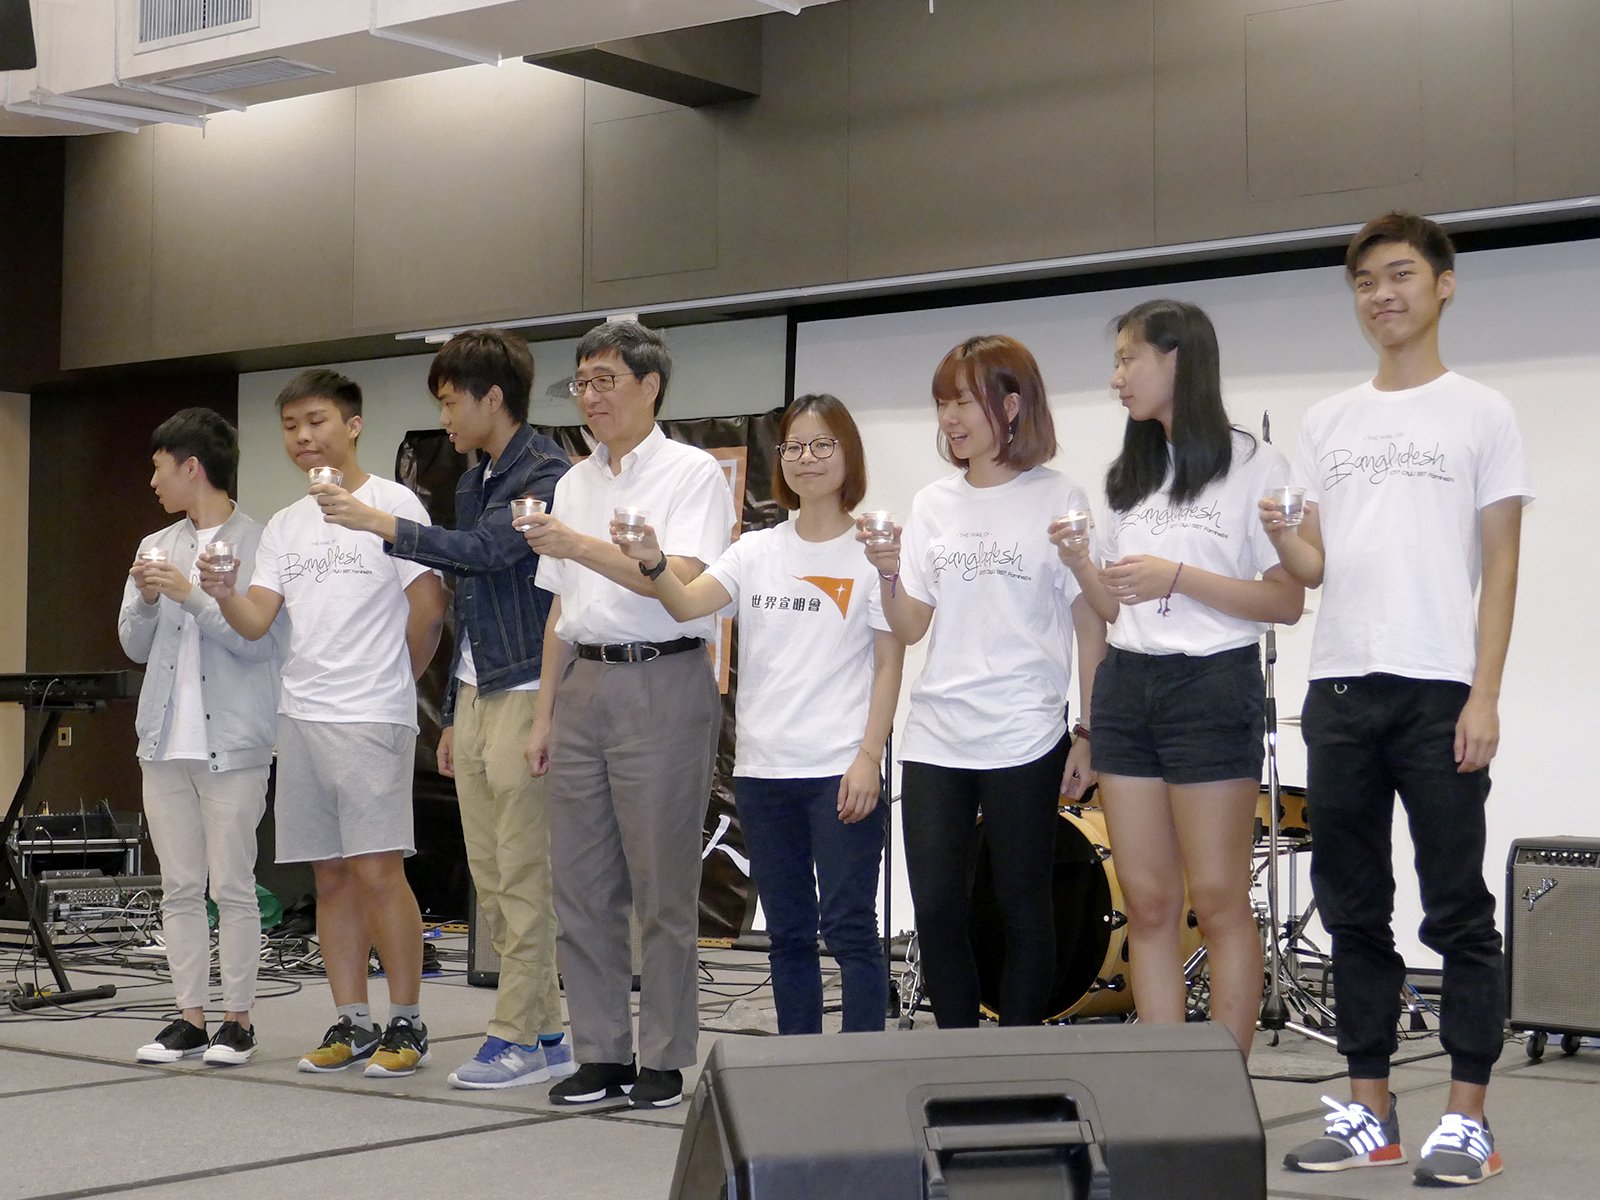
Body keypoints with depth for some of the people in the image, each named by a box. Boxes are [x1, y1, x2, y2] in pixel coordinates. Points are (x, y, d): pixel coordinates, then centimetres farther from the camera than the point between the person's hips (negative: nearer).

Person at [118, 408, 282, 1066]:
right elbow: (135, 645, 15)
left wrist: (191, 595, -17)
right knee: (179, 888, 8)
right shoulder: (156, 548, 15)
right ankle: (189, 1017, 14)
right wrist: (147, 601, -4)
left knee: (232, 887, -2)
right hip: (166, 740, 6)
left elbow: (258, 641, -13)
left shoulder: (259, 545, -6)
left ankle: (237, 1019, 7)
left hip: (232, 741, -6)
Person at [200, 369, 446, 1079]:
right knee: (330, 874, 8)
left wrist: (394, 681, 6)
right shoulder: (284, 526, 16)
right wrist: (223, 594, -15)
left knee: (376, 868, -9)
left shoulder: (393, 502, -3)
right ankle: (351, 1024, 15)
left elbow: (428, 606, -4)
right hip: (300, 714, 6)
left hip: (372, 716, -6)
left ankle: (407, 1025, -1)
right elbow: (256, 622, 6)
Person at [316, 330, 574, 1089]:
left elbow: (488, 549, -24)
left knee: (522, 879, -5)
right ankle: (544, 1031, 15)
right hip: (475, 695, 9)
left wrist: (385, 526, -19)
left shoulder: (547, 473, -9)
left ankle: (518, 1038, 0)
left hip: (523, 695, -9)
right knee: (490, 879, 8)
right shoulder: (472, 484, 18)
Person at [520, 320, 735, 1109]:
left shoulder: (692, 473, -3)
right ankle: (601, 1053, 14)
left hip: (661, 682, -6)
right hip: (584, 685, 7)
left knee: (663, 887, -3)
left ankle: (663, 1061, 4)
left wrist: (580, 545, -23)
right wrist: (544, 712, 16)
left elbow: (680, 582, -16)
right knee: (581, 885, 6)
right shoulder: (574, 483, 17)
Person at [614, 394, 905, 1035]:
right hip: (763, 767, 5)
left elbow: (889, 664, -3)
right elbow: (688, 604, -6)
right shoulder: (757, 550, 10)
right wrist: (653, 564, -27)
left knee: (848, 928, -6)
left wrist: (869, 758, -12)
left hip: (840, 770, -5)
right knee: (787, 934, 12)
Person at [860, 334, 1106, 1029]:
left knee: (1022, 906, 4)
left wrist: (1089, 733, -7)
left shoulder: (1058, 501, -3)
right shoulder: (933, 505, 11)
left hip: (1022, 741, -4)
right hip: (935, 738, 4)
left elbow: (1091, 626, -3)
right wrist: (889, 576, -10)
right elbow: (910, 630, 9)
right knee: (937, 907, 4)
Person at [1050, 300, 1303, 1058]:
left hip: (1212, 686, -6)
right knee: (1147, 903, 4)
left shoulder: (1253, 467, -3)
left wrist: (1179, 577, -17)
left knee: (1218, 902, -4)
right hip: (1126, 686, 6)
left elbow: (1287, 603, -8)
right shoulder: (1132, 477, 17)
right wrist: (1081, 567, -2)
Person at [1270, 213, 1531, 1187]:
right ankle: (1369, 1110, 16)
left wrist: (1484, 698, -11)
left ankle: (1469, 1120, 5)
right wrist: (1278, 534, -8)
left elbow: (1500, 567, -2)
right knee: (1354, 909, 8)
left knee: (1458, 911, -1)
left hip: (1440, 691, -5)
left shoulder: (1480, 414, 3)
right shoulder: (1330, 422, 15)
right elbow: (1317, 568, 15)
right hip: (1341, 687, 5)